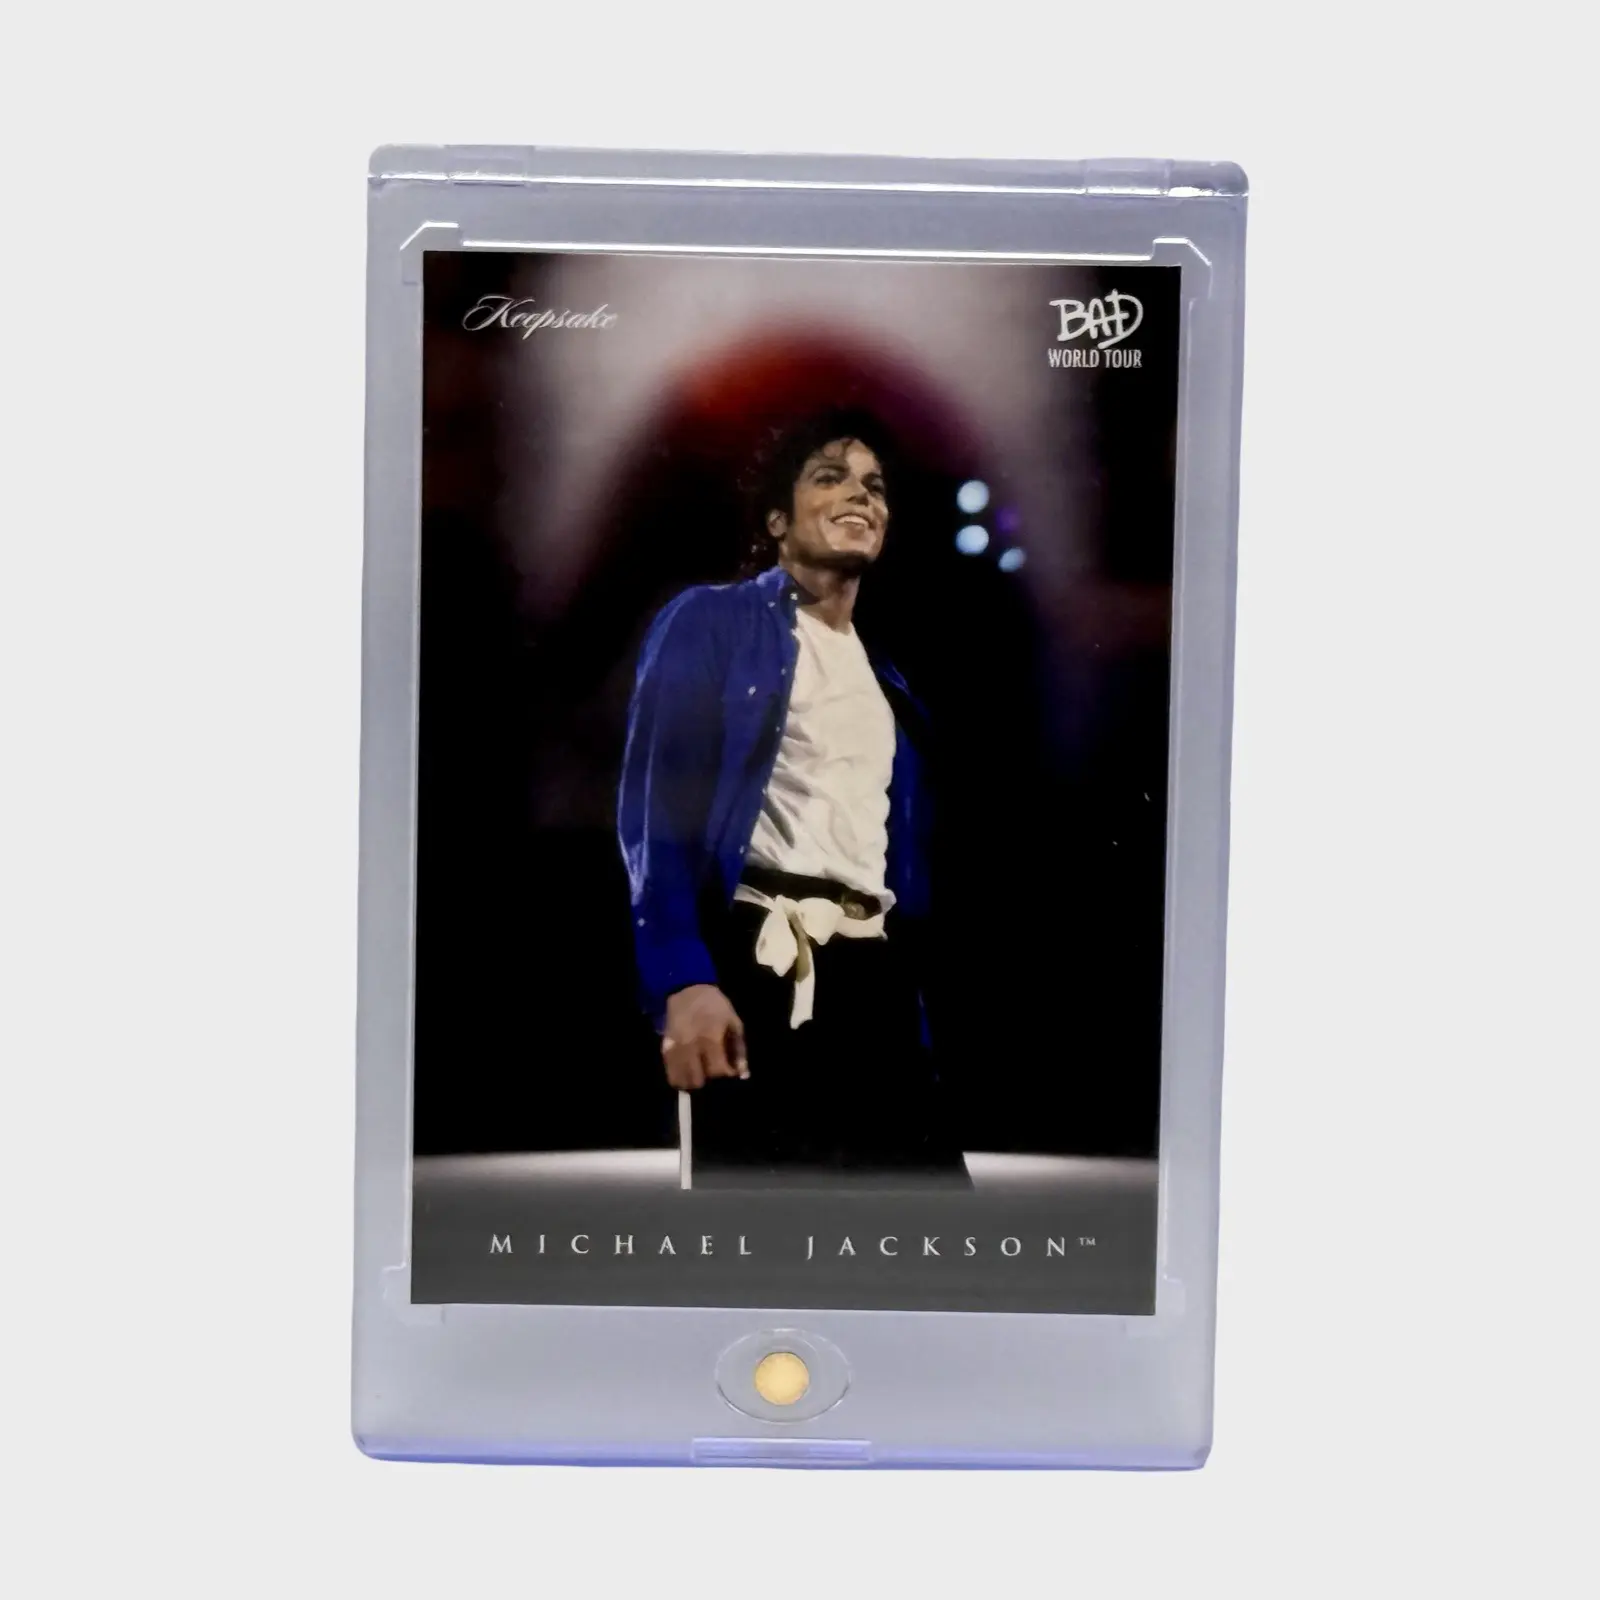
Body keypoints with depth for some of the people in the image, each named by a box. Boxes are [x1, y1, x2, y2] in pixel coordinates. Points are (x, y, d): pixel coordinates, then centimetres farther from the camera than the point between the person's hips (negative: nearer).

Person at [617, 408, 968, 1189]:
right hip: (762, 967, -6)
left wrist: (916, 1016, 14)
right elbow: (657, 807, -6)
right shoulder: (711, 622, 6)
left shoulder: (887, 685, 24)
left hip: (875, 981, 6)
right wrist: (683, 977, -19)